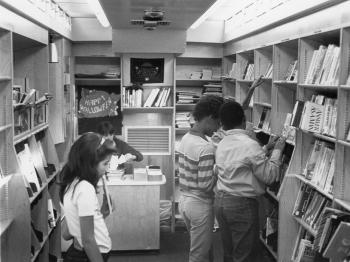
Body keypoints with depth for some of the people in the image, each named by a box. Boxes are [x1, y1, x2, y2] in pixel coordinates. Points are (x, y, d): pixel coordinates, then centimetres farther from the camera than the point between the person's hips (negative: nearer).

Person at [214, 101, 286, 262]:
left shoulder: (221, 144, 6)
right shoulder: (250, 144, -17)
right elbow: (269, 176, -12)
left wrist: (265, 149, 17)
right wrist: (277, 150, -2)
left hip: (220, 202, 7)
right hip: (241, 205, -7)